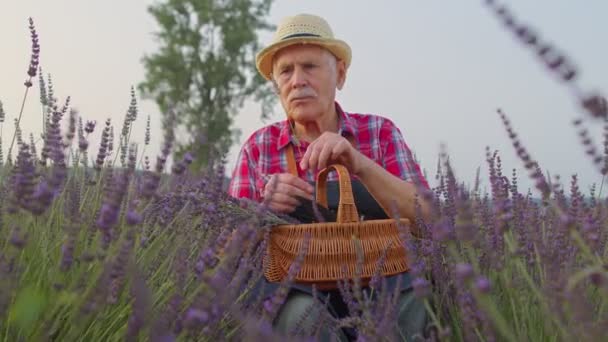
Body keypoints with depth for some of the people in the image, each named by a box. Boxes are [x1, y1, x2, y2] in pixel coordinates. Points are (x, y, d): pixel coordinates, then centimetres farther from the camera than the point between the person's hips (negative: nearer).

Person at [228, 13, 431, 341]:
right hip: (298, 292, 0)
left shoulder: (380, 132, 1)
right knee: (304, 315, -34)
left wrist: (360, 165, -27)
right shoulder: (259, 146, 3)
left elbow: (426, 220, -11)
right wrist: (266, 209, -22)